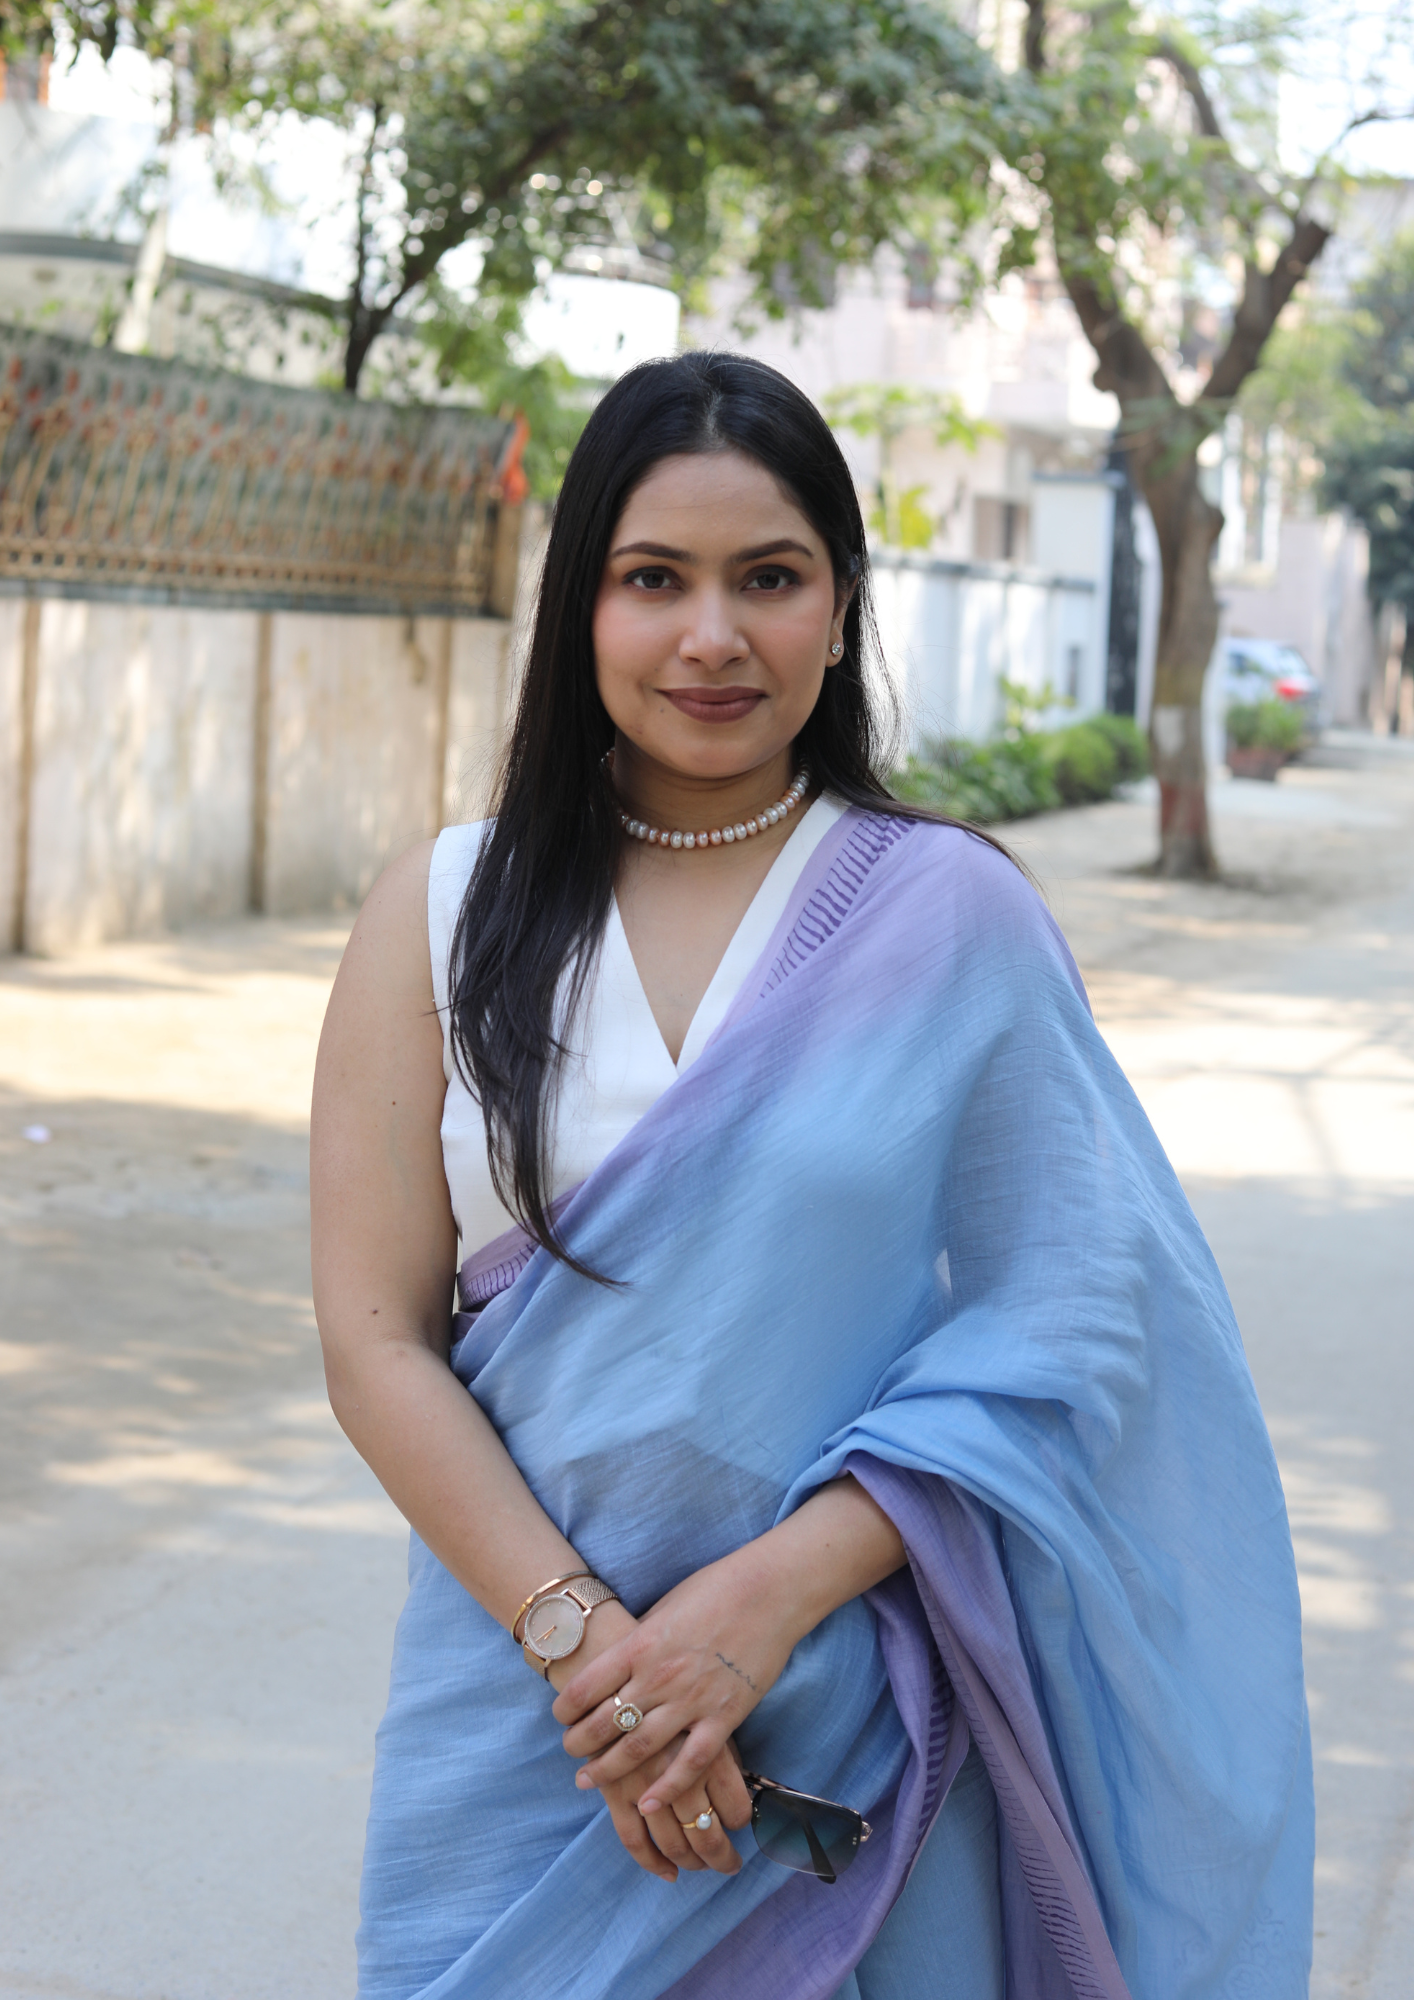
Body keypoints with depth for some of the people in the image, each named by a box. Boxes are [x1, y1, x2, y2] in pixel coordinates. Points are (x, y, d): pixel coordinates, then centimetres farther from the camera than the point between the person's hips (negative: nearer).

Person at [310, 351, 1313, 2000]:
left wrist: (775, 1592, -17)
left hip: (861, 1723, -1)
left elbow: (1064, 1322, -8)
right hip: (521, 1702, 1)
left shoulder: (954, 918, -5)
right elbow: (375, 1337, -5)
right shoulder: (446, 915, -1)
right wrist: (580, 1634, -15)